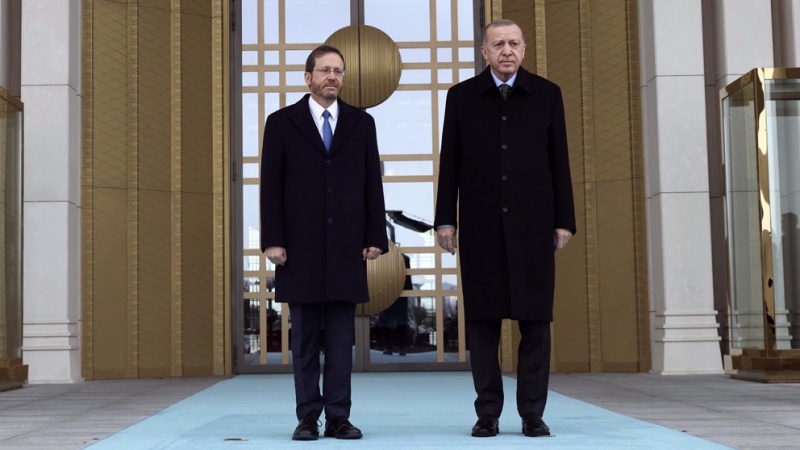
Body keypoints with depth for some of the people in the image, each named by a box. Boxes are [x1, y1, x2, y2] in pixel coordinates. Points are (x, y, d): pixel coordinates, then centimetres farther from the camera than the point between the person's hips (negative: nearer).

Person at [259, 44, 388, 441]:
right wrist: (272, 240, -6)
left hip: (346, 247, 1)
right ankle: (308, 417, 10)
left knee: (341, 338, 3)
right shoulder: (282, 123, 5)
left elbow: (372, 183, 8)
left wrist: (375, 237, 1)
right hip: (300, 247, -1)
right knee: (305, 338, 4)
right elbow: (271, 186, 1)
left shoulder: (361, 123, 10)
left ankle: (338, 417, 8)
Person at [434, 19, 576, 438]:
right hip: (480, 224, 0)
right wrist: (445, 220, -1)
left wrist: (564, 220, 1)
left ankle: (533, 414, 6)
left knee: (535, 319, 0)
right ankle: (487, 414, 8)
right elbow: (450, 163, 5)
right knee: (482, 319, 1)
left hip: (532, 223, 0)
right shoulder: (462, 96, 6)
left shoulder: (547, 94, 6)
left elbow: (559, 162, 5)